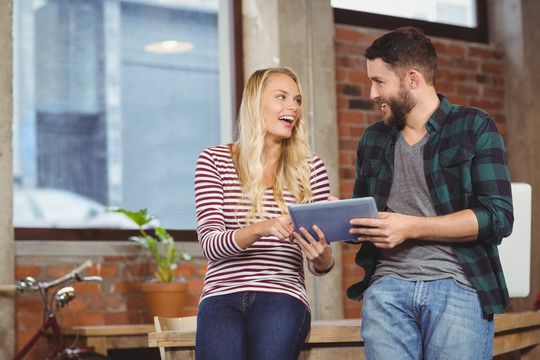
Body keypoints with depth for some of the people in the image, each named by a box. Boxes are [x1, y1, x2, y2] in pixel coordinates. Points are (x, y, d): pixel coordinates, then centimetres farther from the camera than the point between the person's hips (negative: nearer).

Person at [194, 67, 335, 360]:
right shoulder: (214, 161, 9)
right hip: (223, 294, -1)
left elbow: (319, 267, 13)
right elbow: (210, 245, -3)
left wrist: (322, 257, -12)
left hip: (282, 295, 1)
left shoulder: (310, 168, 13)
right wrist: (260, 229, -21)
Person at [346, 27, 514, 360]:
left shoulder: (475, 128, 3)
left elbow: (498, 216, -7)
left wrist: (410, 227, -12)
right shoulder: (373, 139, 19)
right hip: (388, 286, 3)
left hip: (458, 285, -3)